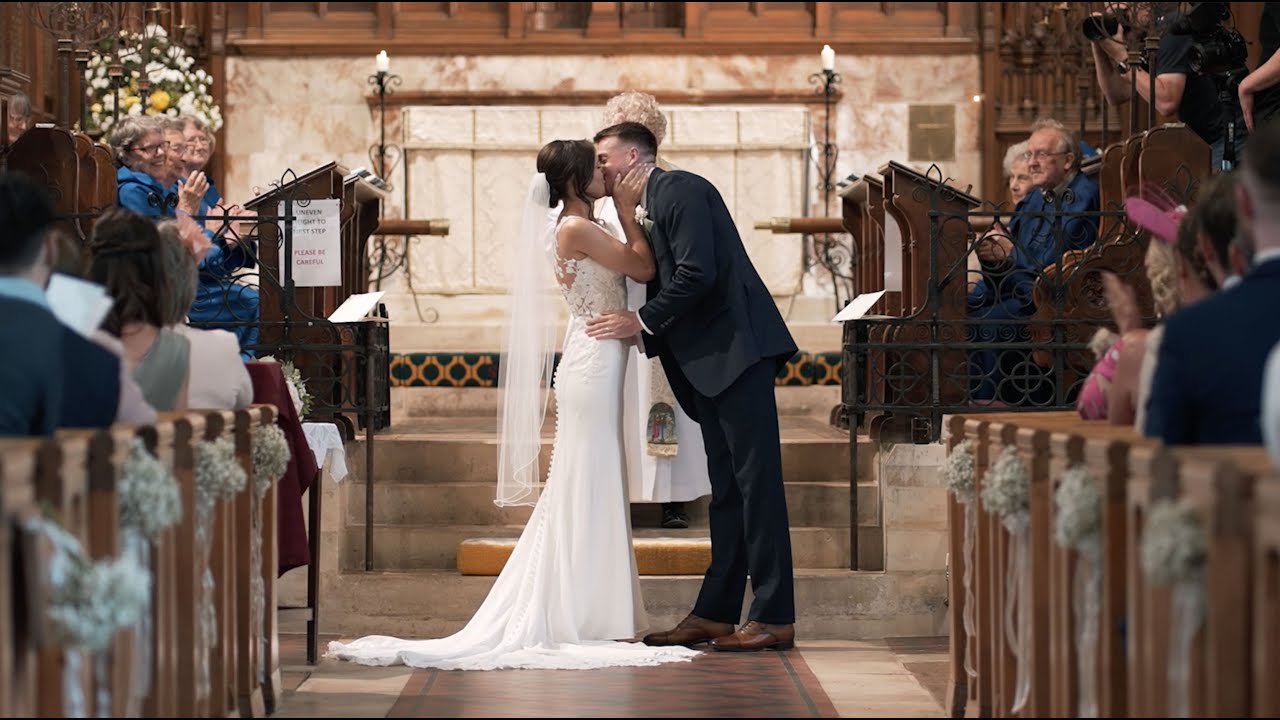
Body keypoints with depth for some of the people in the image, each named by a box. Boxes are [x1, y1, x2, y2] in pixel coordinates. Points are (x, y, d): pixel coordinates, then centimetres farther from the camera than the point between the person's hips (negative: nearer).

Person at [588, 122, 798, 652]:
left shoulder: (679, 190, -7)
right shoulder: (644, 211, 21)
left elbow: (697, 273, -18)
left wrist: (642, 322, -11)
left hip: (736, 349, -10)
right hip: (708, 365, 10)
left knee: (755, 481, -9)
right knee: (726, 489, 10)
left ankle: (774, 617, -9)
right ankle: (715, 613, 13)